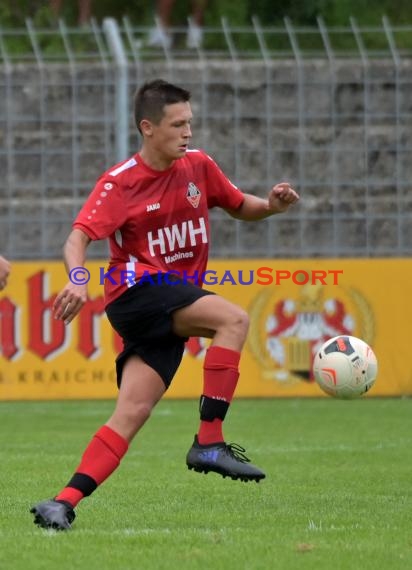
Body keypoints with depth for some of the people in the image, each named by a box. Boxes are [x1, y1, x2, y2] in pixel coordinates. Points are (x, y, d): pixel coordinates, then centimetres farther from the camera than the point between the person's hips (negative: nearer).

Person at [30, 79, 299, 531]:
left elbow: (240, 207, 23)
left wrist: (270, 205, 0)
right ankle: (209, 442, -27)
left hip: (171, 313, 6)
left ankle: (63, 504, -11)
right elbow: (78, 239, -16)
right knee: (234, 319, -27)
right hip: (136, 288, -6)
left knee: (132, 413, -7)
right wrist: (77, 278, -37)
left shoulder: (197, 166, 10)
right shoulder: (120, 183, -7)